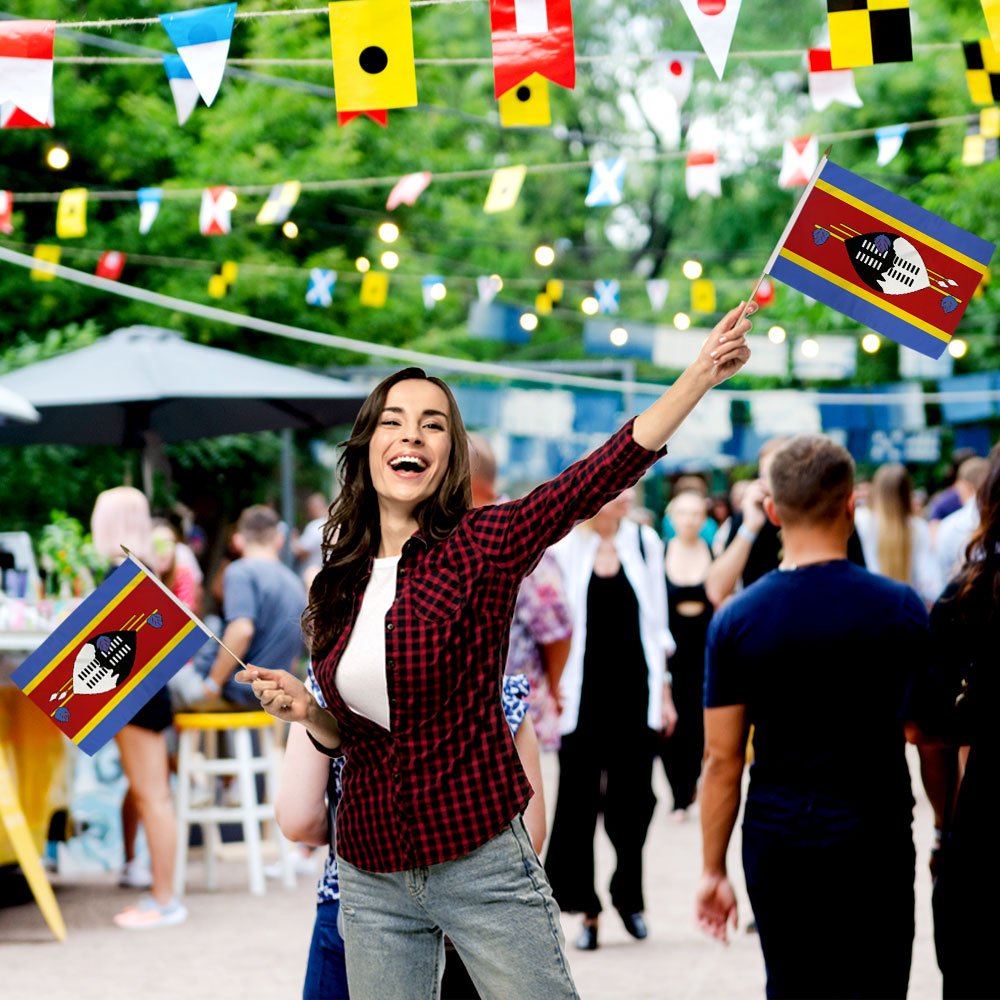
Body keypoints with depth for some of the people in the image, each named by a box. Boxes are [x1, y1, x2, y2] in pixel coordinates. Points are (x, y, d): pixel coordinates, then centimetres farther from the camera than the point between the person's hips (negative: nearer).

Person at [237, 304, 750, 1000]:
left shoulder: (481, 546, -7)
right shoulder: (343, 580, 6)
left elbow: (602, 475, -23)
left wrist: (701, 374, -35)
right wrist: (307, 710, -6)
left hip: (481, 862, -4)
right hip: (372, 879, 4)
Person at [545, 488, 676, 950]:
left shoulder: (645, 541, 5)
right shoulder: (563, 547, -4)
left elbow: (656, 622, 11)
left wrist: (664, 692, 11)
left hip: (635, 687, 2)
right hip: (583, 691, -2)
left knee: (634, 799, 5)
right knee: (578, 801, -1)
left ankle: (628, 895, 24)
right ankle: (586, 910, 8)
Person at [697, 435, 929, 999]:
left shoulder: (737, 620, -4)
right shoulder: (901, 609, -6)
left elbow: (722, 758, -2)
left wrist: (713, 870, 6)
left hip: (776, 842, 2)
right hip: (873, 841, -2)